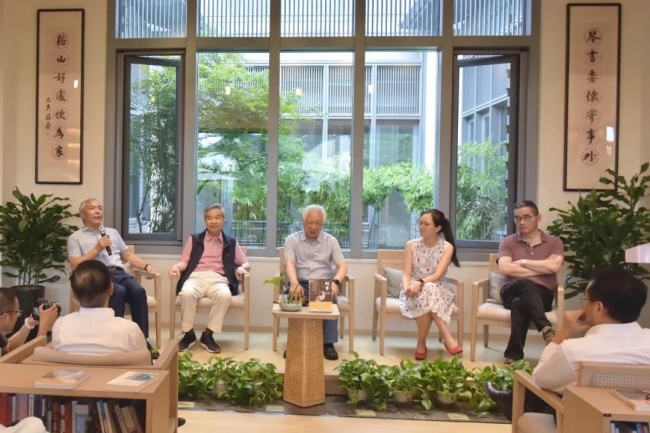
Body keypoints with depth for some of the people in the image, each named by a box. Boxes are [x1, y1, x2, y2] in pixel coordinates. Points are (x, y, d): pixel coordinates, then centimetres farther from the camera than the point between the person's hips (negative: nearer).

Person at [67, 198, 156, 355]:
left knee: (138, 290, -28)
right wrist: (96, 249, -6)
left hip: (119, 273, 4)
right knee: (119, 292, -36)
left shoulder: (113, 232, 28)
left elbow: (128, 256, 25)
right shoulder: (75, 238, 13)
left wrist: (146, 265, 8)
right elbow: (75, 266, 0)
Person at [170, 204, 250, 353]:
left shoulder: (231, 242, 21)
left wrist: (241, 268, -7)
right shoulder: (194, 239, 20)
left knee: (225, 296, -35)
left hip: (218, 279, 0)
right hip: (196, 276, 0)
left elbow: (246, 263, 17)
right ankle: (189, 334, -15)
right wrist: (177, 266, -11)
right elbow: (185, 262, 12)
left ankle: (207, 335, -19)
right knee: (187, 293, -35)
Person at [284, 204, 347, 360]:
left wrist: (335, 282, -23)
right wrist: (294, 283, -30)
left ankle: (328, 343, -27)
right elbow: (290, 264, -8)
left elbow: (342, 266, 0)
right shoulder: (291, 240, 7)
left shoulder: (331, 241, 10)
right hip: (301, 283, 0)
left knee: (330, 298, -33)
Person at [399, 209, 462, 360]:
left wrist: (420, 283, -33)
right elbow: (406, 274, -6)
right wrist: (407, 288, -29)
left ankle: (421, 343, -28)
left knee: (428, 289, -37)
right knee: (427, 292, -35)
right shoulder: (411, 245, 1)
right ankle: (446, 336, -26)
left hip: (438, 289, -1)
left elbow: (438, 275, -15)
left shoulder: (447, 247, -3)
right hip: (414, 289, 1)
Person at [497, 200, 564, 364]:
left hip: (542, 294, 0)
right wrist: (540, 269, -6)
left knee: (520, 303, -37)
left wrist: (523, 262, -2)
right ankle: (546, 329, -45)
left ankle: (513, 355, -36)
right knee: (525, 284, -38)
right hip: (513, 291, 1)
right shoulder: (508, 242, 11)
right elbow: (504, 268, -7)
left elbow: (554, 266, -10)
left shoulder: (554, 242, 11)